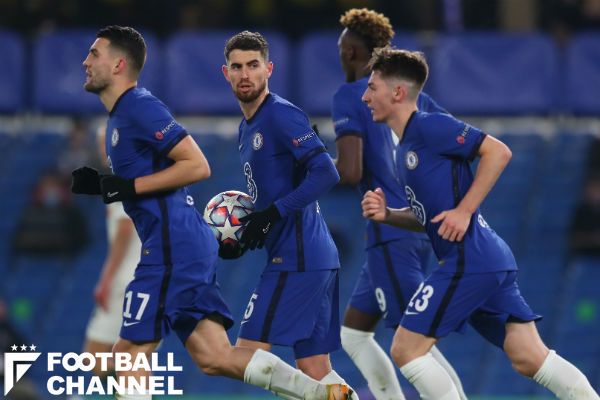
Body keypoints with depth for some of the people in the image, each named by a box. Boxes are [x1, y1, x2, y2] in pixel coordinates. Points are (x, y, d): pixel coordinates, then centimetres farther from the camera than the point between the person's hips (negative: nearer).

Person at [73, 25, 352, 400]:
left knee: (130, 353, -6)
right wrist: (101, 184, 12)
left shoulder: (140, 107, -11)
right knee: (215, 357, 5)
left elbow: (197, 166, -18)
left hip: (173, 248, -10)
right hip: (191, 245, 10)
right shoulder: (120, 115, 20)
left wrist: (128, 187, -18)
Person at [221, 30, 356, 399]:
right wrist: (245, 231, 11)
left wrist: (272, 214, -21)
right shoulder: (248, 126, 19)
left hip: (298, 257, -10)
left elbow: (326, 173, -20)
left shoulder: (281, 115, -11)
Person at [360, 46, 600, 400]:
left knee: (406, 349, -6)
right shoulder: (405, 148, 22)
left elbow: (498, 151, -14)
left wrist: (464, 211, -17)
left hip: (467, 261, -10)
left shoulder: (429, 125, -7)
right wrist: (387, 215, 8)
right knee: (530, 358, 4)